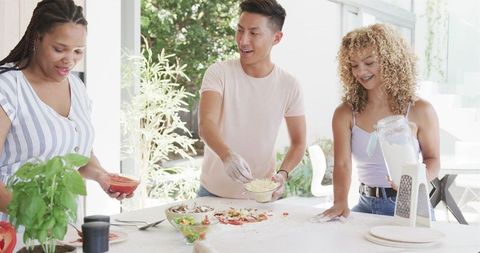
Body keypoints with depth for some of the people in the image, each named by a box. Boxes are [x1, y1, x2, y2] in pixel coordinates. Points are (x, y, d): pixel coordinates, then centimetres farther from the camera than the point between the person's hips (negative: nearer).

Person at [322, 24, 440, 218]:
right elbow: (342, 164, -6)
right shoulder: (345, 113, 2)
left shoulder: (420, 110, -3)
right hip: (367, 206, 3)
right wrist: (340, 203, -24)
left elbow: (433, 159, 4)